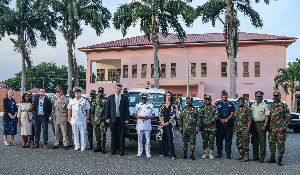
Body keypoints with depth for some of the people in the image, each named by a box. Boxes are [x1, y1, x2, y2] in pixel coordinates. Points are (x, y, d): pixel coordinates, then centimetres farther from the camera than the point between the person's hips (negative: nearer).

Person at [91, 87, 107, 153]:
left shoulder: (105, 100, 2)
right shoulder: (95, 101, 11)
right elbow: (92, 110, 13)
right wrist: (92, 119, 7)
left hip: (103, 119, -4)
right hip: (95, 120, 4)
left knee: (103, 133, -8)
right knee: (97, 133, 7)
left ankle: (103, 147, -3)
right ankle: (98, 147, 16)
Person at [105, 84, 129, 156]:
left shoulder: (125, 97, 7)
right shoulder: (110, 97, 9)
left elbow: (127, 109, 4)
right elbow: (107, 109, 8)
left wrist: (127, 119, -4)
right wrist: (107, 118, -1)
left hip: (122, 120, -1)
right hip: (113, 119, 1)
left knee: (121, 136, 1)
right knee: (113, 136, 5)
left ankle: (122, 151, 9)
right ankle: (113, 150, 14)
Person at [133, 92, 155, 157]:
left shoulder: (151, 105, 12)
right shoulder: (137, 105, 14)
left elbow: (153, 115, 10)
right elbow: (134, 114, 12)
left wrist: (148, 117, -10)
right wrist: (138, 116, -9)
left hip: (147, 125, -1)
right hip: (139, 125, 1)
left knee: (148, 139, -1)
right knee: (139, 139, 2)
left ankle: (148, 152, 6)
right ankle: (139, 152, 10)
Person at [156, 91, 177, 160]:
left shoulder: (173, 106, 5)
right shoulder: (162, 105, 11)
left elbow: (173, 115, 0)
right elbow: (159, 115, 8)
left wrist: (168, 122, -9)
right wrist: (162, 122, -6)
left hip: (169, 123, -2)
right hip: (162, 123, 2)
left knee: (170, 138, -8)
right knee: (162, 138, 4)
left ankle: (172, 155, -7)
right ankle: (163, 152, 17)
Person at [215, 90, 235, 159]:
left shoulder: (231, 104, 9)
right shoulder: (217, 103, 10)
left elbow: (232, 114, 3)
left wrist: (226, 120, -11)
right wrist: (221, 120, -9)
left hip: (228, 124, 0)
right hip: (219, 124, 0)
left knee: (228, 139, 1)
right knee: (219, 139, 3)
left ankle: (228, 154, 6)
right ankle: (219, 153, 11)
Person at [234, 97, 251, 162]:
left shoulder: (247, 109, -4)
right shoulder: (237, 109, 15)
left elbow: (249, 120, -9)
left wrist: (248, 128, -16)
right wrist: (234, 128, 17)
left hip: (244, 130, -7)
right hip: (238, 129, 7)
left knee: (245, 143, -5)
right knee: (239, 143, 10)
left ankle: (246, 157, 2)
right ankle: (241, 155, 22)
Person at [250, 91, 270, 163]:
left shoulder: (265, 105, -3)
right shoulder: (253, 105, 14)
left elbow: (267, 116, -7)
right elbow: (250, 115, 18)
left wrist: (265, 125, -16)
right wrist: (250, 125, 11)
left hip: (261, 123, -6)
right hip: (253, 124, 6)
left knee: (262, 141, -3)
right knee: (255, 141, 10)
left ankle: (262, 157, 1)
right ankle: (255, 156, 18)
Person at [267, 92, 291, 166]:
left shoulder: (284, 106, -3)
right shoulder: (271, 106, 14)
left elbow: (288, 117, -6)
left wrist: (283, 127, -14)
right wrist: (268, 127, 12)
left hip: (280, 129, -5)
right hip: (272, 129, 5)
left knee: (281, 144, -2)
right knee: (271, 143, 8)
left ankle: (280, 159, 6)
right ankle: (272, 158, 20)